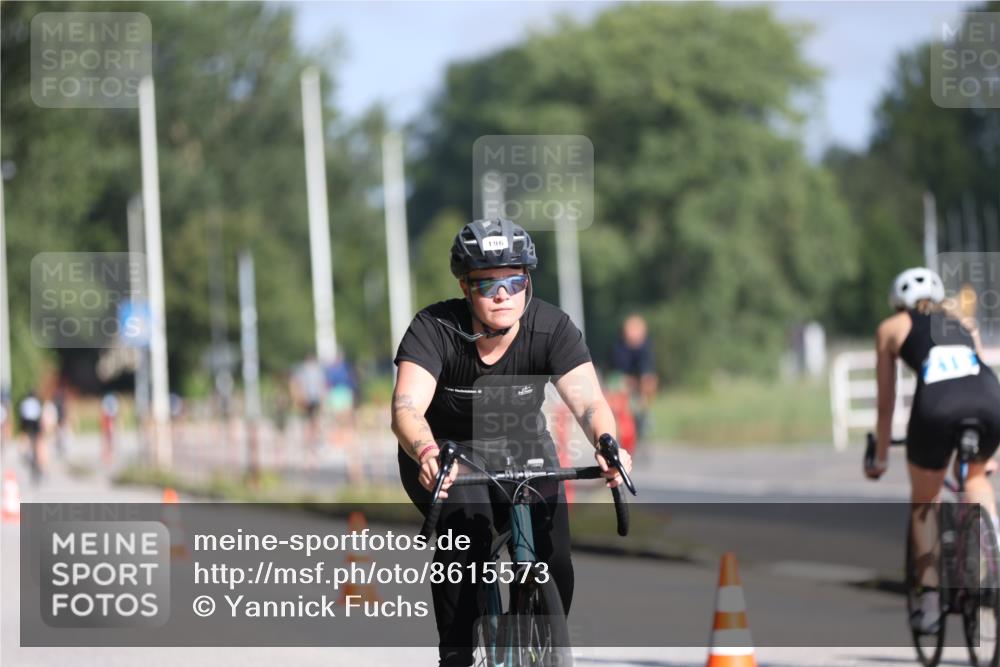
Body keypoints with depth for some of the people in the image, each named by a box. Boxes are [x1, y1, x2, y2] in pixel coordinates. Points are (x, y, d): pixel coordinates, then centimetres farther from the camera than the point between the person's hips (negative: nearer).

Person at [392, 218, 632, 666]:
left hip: (522, 446, 2)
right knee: (465, 540, -29)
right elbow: (407, 407, -39)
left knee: (553, 559, -14)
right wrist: (426, 453, -61)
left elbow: (587, 400, -34)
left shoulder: (552, 328, -22)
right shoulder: (434, 329, -26)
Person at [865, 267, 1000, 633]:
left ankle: (930, 599, 13)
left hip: (937, 407, -3)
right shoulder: (963, 323, 35)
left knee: (923, 501, 23)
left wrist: (880, 458, 41)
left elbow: (885, 404, 28)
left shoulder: (892, 328, 26)